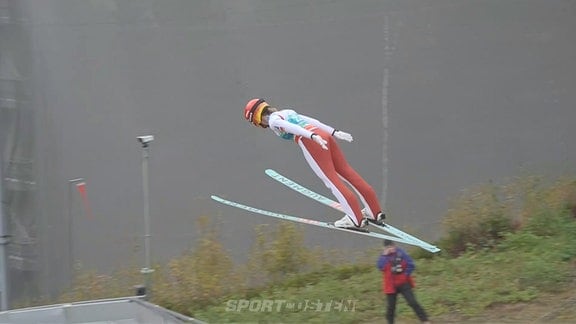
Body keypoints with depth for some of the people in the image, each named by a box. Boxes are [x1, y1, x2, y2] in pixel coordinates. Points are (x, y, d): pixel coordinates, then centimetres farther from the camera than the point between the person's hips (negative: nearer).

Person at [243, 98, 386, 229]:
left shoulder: (273, 120, 5)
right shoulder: (287, 112, 30)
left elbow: (290, 127, -13)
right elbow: (312, 121, 24)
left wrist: (312, 136, -26)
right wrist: (334, 132, 20)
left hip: (311, 140, -8)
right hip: (324, 134, 8)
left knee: (330, 178, -7)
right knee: (346, 171, 10)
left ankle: (356, 219, -12)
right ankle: (375, 212, 13)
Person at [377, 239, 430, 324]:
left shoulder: (401, 253, -6)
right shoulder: (384, 256, -3)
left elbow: (411, 265, -2)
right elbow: (380, 267, -20)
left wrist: (406, 274, -8)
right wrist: (385, 255, -22)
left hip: (404, 283, -1)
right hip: (391, 285, 1)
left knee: (413, 302, -7)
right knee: (391, 306, 7)